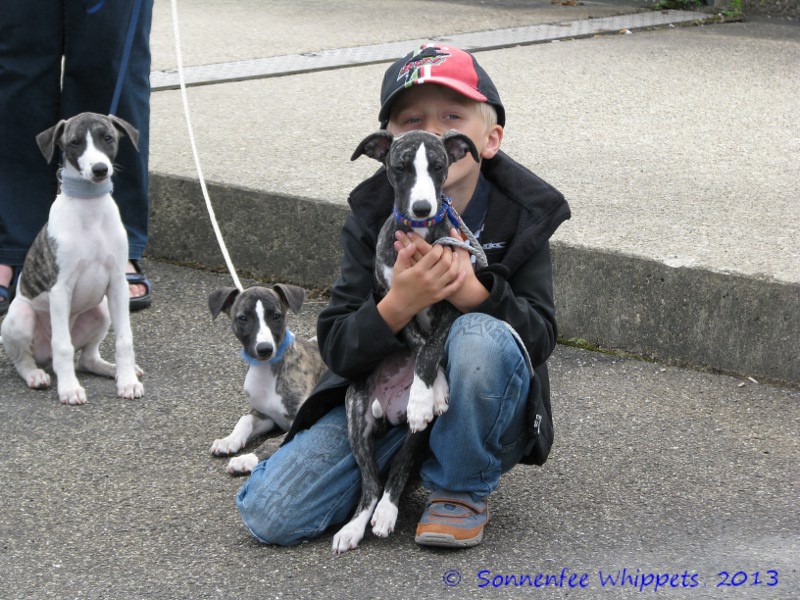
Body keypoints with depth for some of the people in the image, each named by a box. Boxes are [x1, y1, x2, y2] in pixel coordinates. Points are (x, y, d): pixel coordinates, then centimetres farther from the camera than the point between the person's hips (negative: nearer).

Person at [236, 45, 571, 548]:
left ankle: (463, 491, -9)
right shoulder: (374, 218, -8)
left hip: (480, 412, -1)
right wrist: (400, 304, -35)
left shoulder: (521, 214, -10)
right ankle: (396, 470, 13)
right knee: (270, 515, -15)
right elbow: (337, 351, -13)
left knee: (480, 334, -35)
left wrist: (468, 288, -35)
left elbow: (541, 338, -16)